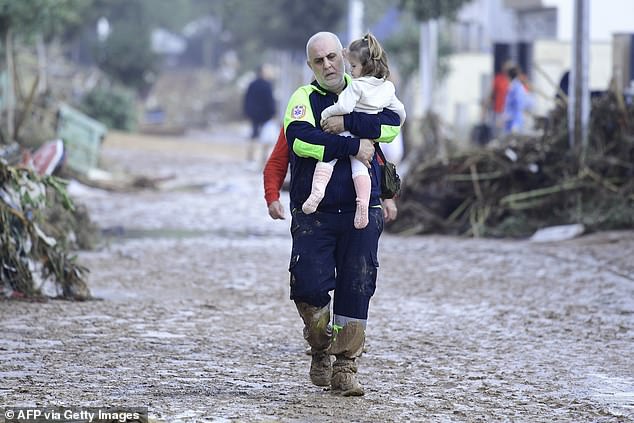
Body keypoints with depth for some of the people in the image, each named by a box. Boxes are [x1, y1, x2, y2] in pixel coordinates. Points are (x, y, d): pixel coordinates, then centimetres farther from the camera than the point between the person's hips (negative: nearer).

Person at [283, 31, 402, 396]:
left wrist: (347, 123, -17)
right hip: (313, 213, -2)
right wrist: (354, 146, -18)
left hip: (361, 213, 2)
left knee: (357, 288, -1)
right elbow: (300, 139, -19)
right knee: (310, 285, -11)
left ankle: (346, 367, 6)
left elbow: (392, 125, -8)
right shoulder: (304, 99, 1)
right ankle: (321, 351, 15)